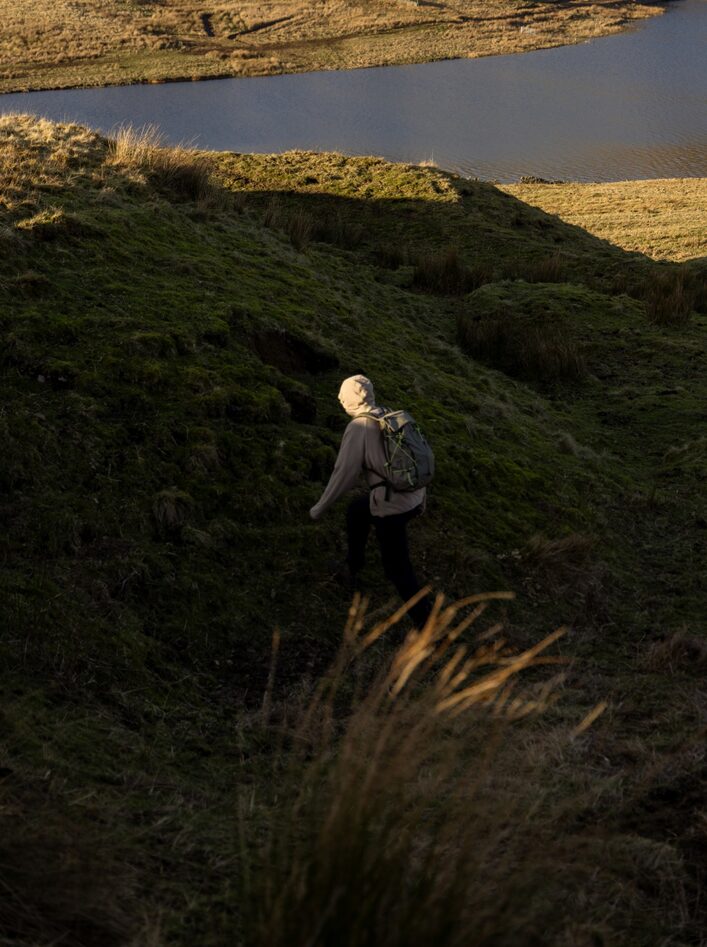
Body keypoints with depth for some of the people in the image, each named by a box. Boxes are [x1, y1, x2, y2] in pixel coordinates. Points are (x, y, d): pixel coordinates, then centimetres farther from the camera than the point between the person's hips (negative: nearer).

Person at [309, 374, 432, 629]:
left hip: (391, 507, -8)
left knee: (398, 569, 6)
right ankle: (353, 566, 47)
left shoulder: (358, 427, -16)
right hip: (414, 498, 8)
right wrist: (422, 497, 25)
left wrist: (320, 508, -4)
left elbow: (344, 474, -16)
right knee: (356, 511, 32)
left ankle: (426, 625, 10)